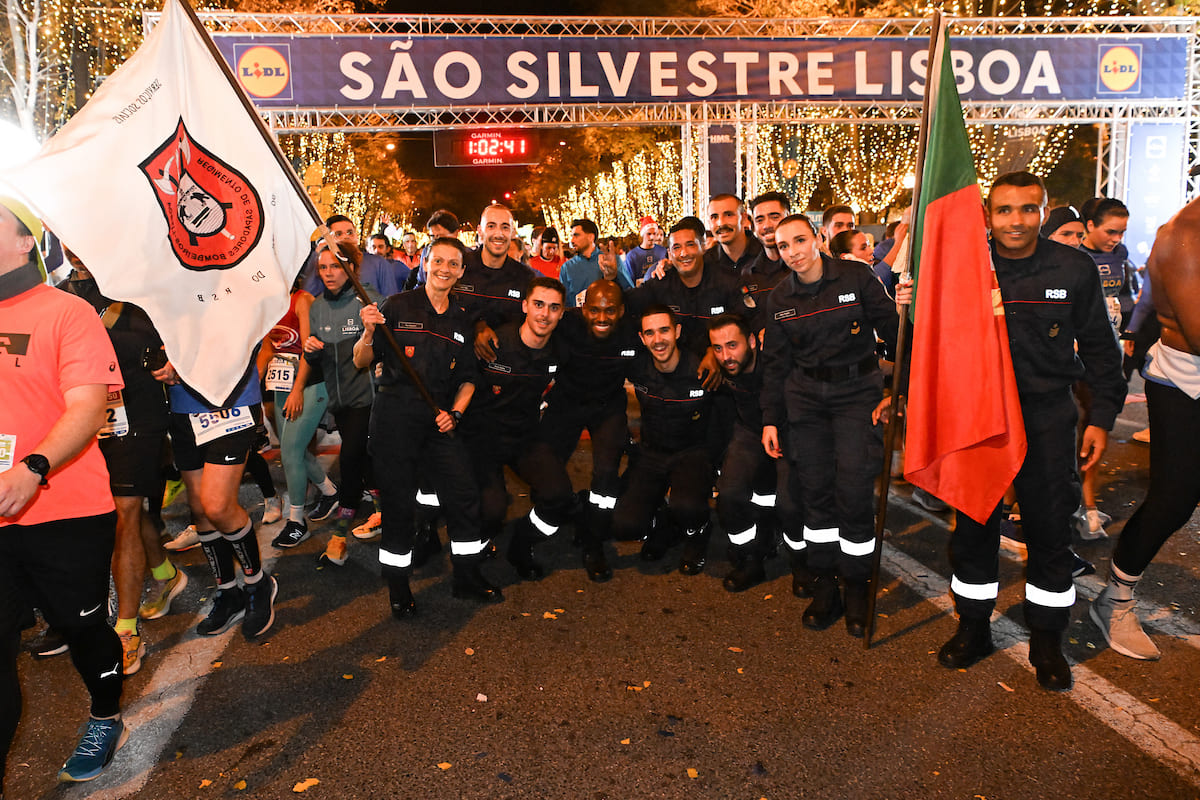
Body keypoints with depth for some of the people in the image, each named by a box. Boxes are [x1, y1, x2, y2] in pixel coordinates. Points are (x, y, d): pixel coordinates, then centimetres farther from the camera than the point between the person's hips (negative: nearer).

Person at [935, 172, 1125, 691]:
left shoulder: (1073, 269, -2)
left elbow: (1098, 347, 6)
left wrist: (1102, 416, 2)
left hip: (1047, 416, 0)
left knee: (1050, 528, 6)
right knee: (973, 523, 8)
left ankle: (1046, 641, 25)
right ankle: (973, 629, 27)